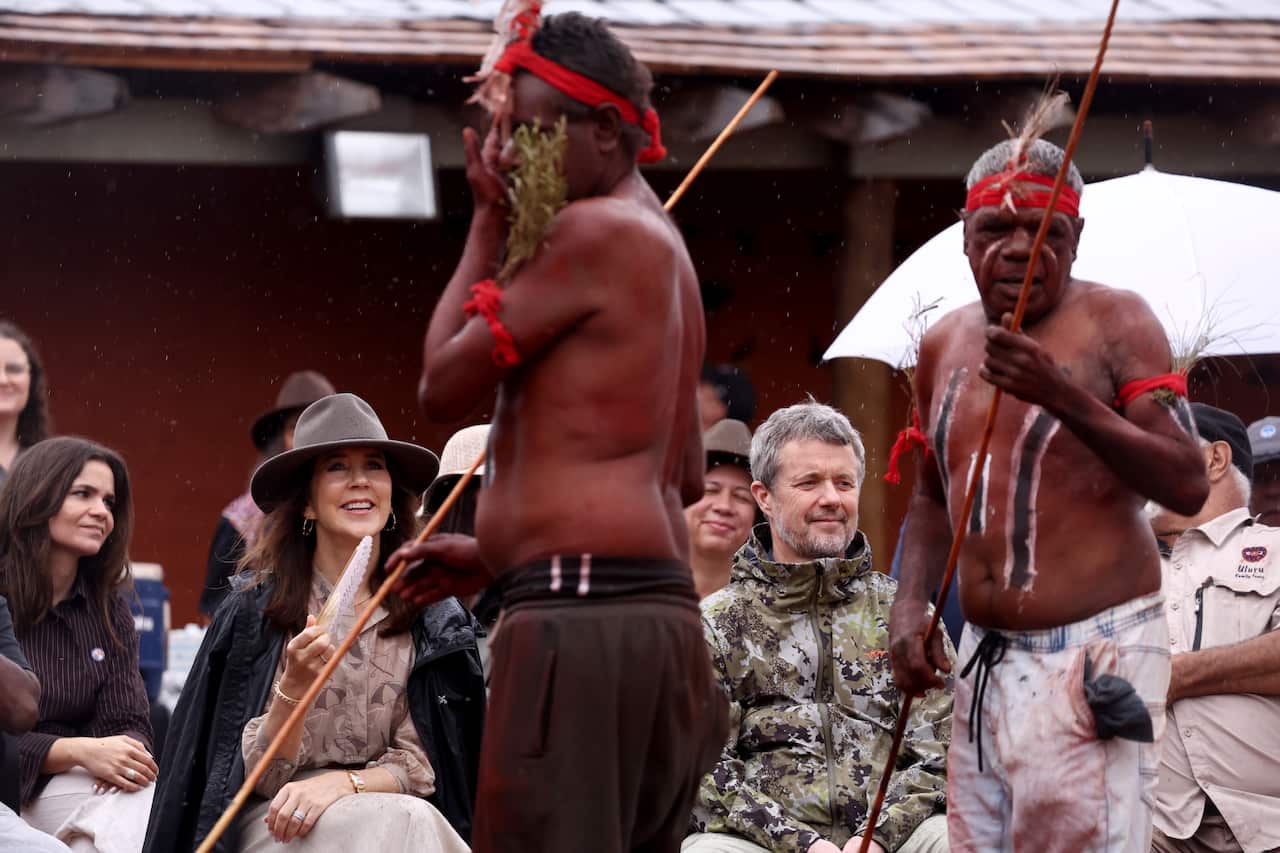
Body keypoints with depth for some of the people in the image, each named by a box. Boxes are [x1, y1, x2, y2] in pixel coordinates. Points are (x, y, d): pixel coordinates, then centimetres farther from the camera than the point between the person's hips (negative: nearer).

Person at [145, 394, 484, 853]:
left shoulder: (435, 619, 4)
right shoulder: (253, 612, -2)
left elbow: (421, 763, 3)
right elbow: (263, 777, -3)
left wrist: (342, 783, -16)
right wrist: (294, 686, -22)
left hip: (397, 811, 3)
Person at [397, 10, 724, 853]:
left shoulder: (591, 231, -8)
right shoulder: (663, 247, 23)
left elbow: (444, 386, -4)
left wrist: (488, 222, 5)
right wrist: (502, 554, 28)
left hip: (584, 617, -11)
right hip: (660, 614, 11)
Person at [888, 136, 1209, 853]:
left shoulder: (1115, 322, -5)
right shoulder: (944, 345, 12)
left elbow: (1189, 487, -15)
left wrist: (1066, 398, -24)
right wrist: (911, 605, 8)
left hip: (1093, 664, -6)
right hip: (985, 661, 6)